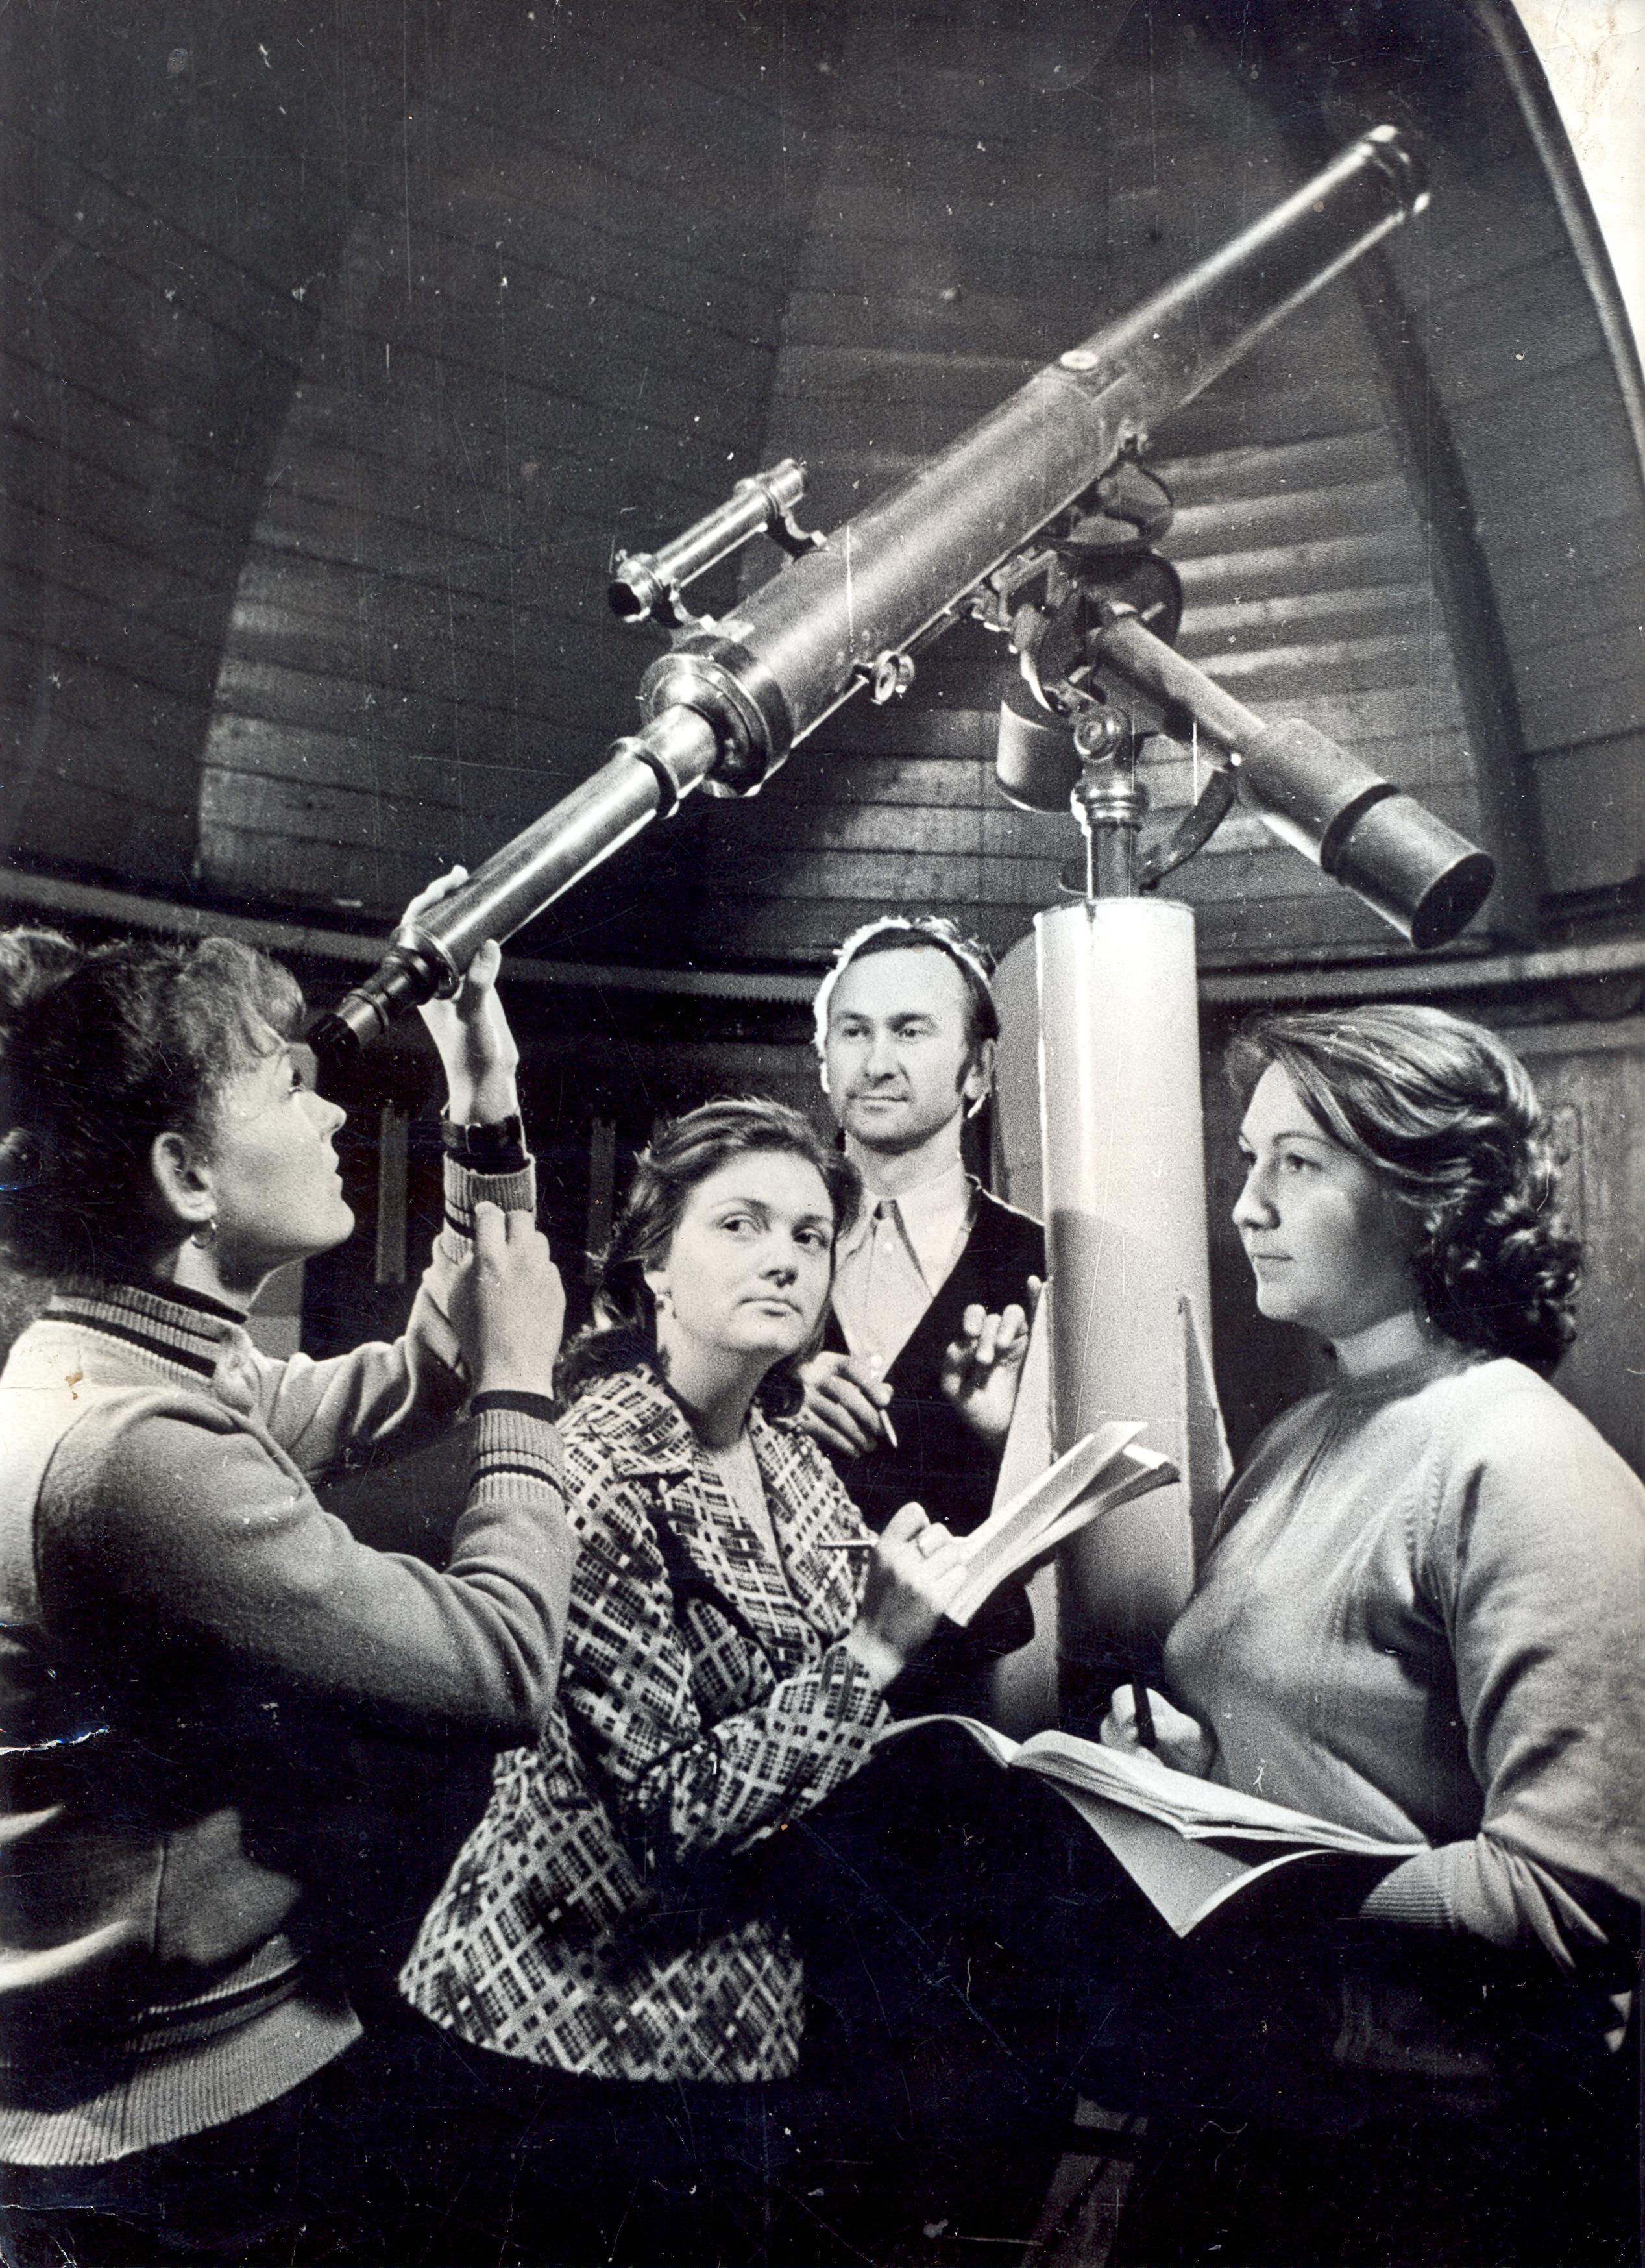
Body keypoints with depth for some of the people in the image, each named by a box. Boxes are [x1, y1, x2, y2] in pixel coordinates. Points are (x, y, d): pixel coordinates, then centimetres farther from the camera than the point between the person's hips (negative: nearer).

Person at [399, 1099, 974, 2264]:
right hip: (585, 2025, -7)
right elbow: (673, 1805, -22)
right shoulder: (593, 1477, -21)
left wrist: (982, 1565, -8)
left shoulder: (792, 1463, 2)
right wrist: (877, 1645, -23)